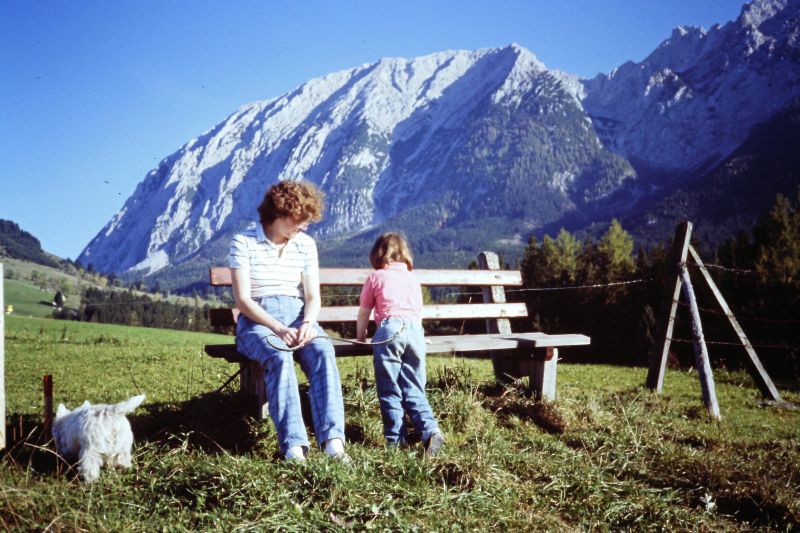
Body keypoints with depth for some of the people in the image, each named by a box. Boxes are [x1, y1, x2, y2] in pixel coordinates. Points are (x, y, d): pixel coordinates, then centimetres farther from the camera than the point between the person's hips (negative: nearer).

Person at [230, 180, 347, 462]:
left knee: (323, 351, -30)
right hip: (257, 320, -3)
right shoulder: (244, 242, -2)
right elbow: (242, 299, -8)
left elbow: (313, 296, 8)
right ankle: (293, 445, -41)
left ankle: (332, 438, -40)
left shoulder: (306, 244, 11)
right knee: (279, 357, -36)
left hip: (298, 317, 3)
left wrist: (307, 323, -16)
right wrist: (279, 329, -22)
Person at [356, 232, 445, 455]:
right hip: (415, 330, 4)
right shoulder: (413, 279, 27)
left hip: (389, 329, -3)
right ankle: (429, 430, -10)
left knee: (389, 389, 1)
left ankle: (395, 439, 0)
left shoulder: (376, 278, 16)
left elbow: (363, 314, 18)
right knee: (414, 388, 7)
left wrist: (360, 337, 34)